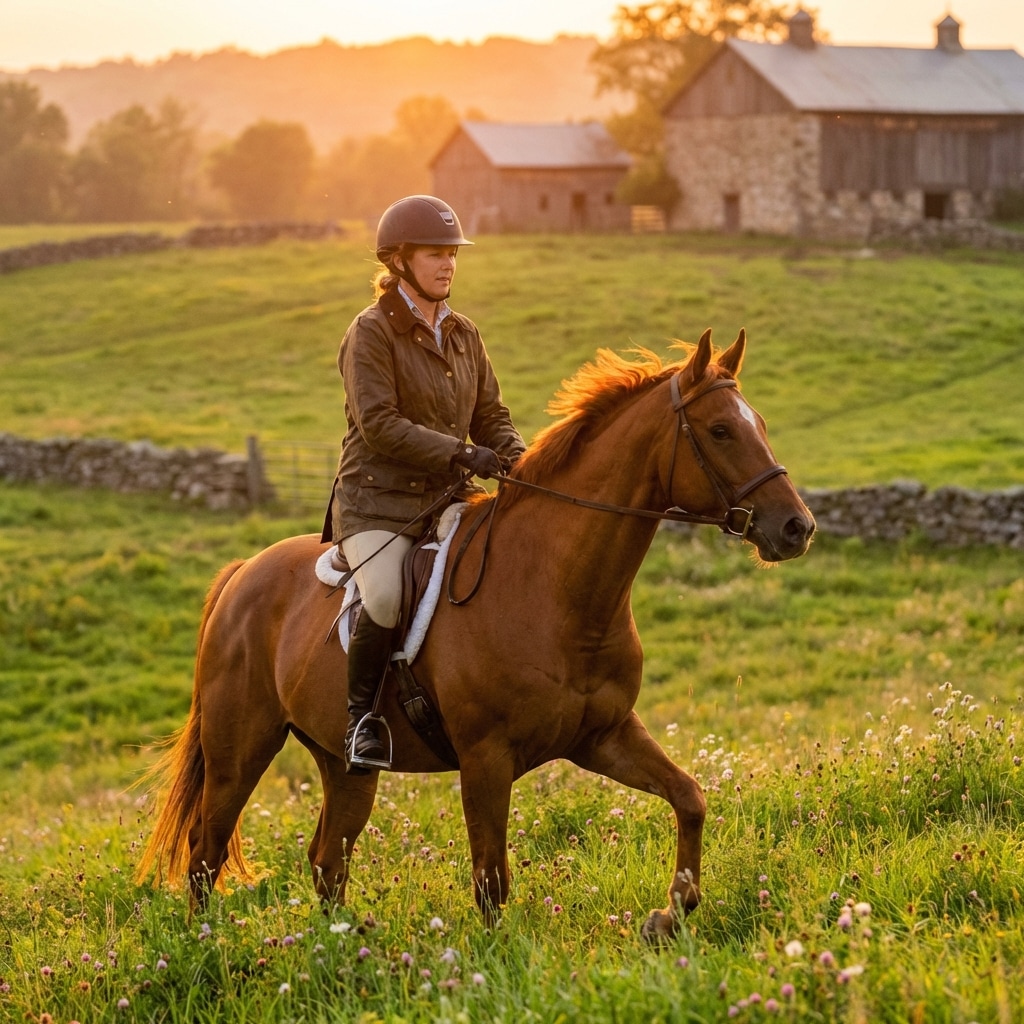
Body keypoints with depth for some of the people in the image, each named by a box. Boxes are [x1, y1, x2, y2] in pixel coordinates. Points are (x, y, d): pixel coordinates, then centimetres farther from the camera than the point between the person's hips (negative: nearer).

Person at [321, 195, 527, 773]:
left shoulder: (464, 334, 15)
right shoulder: (372, 333, -5)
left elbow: (491, 416, 17)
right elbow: (379, 425, -16)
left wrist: (519, 461, -5)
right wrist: (462, 454, -22)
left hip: (448, 500, 7)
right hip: (378, 502, -6)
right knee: (385, 600, -32)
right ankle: (361, 718, -10)